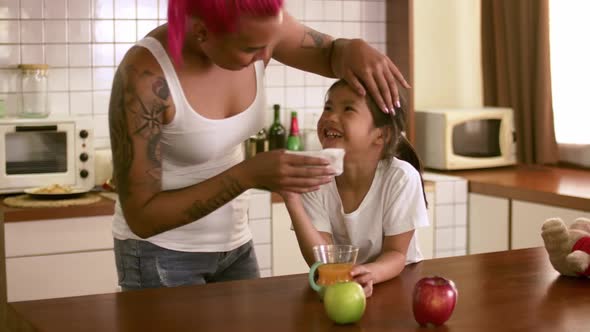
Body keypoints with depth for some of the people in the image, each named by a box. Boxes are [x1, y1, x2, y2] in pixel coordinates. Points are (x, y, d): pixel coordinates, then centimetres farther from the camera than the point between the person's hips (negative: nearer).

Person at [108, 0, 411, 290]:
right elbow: (141, 218, -25)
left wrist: (356, 49, -19)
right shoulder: (145, 76, -30)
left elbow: (333, 55, 6)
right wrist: (248, 175, -33)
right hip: (159, 253, -5)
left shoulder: (259, 26, -14)